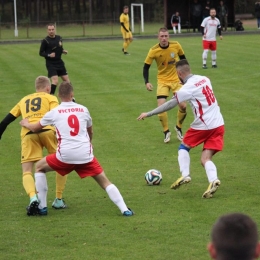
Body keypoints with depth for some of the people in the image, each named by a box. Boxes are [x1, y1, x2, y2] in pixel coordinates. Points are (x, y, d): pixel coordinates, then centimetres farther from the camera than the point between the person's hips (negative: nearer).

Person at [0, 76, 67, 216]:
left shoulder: (24, 100, 33)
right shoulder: (50, 98, 22)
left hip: (28, 134, 2)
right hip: (47, 131, -2)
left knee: (27, 172, 1)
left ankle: (33, 199, -28)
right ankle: (58, 200, 18)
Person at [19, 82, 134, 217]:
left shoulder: (54, 112, 6)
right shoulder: (83, 110, 12)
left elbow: (34, 128, 20)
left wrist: (25, 123, 43)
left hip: (65, 155, -1)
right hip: (86, 155, 1)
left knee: (39, 167, 22)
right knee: (104, 181, 10)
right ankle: (124, 209, -4)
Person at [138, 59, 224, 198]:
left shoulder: (188, 88, -13)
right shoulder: (204, 79, 7)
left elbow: (170, 104, -13)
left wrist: (149, 114, -7)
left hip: (203, 126, -6)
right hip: (218, 125, 6)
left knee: (184, 147, 19)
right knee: (205, 159, 3)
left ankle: (185, 175, 4)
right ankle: (213, 180, -23)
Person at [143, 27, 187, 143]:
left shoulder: (176, 46, -12)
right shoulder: (153, 51, -16)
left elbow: (183, 58, 6)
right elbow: (146, 67, -8)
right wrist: (147, 82, -22)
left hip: (176, 79, 1)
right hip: (162, 80, -1)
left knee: (183, 105, -9)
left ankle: (179, 128, 19)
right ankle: (166, 132, 6)